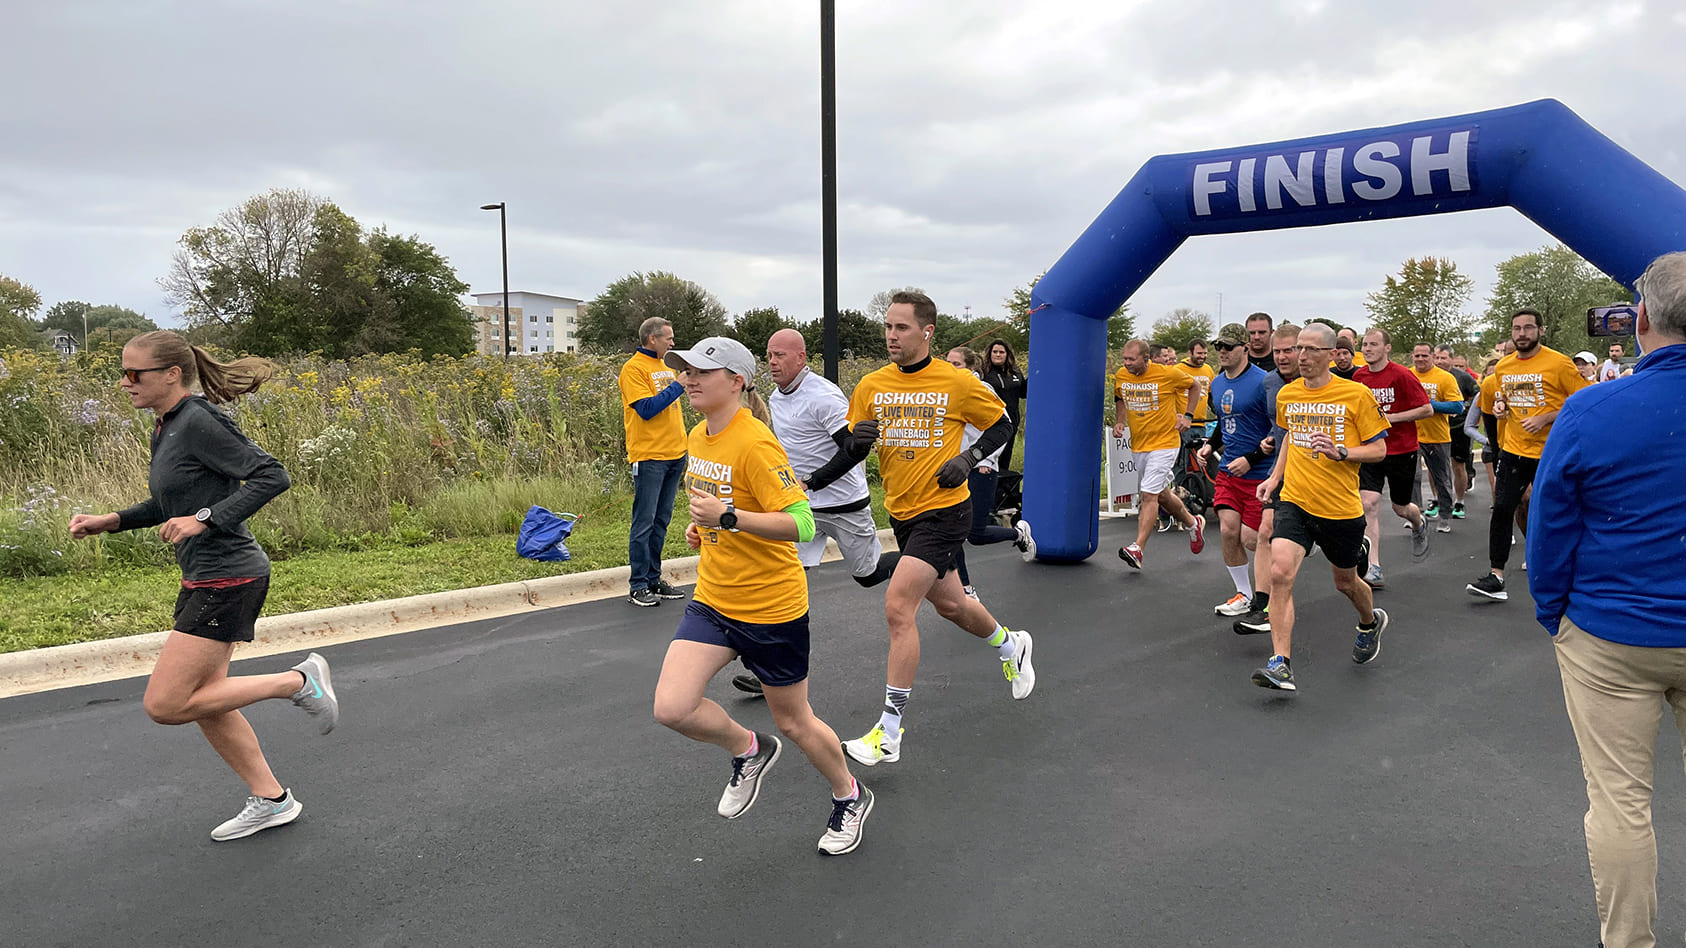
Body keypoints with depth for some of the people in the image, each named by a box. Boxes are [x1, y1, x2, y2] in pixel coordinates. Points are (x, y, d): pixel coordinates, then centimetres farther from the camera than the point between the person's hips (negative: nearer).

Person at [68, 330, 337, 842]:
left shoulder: (200, 422, -16)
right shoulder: (167, 427, 12)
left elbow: (272, 477, -24)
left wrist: (205, 520, -27)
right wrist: (109, 522, 13)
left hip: (228, 578, -10)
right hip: (203, 579, 10)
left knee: (164, 705, -7)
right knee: (202, 700, 14)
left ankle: (298, 681, 1)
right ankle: (271, 799, 24)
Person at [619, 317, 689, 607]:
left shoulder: (666, 367, 17)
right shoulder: (634, 368, -8)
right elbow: (646, 409, -18)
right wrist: (678, 385, -17)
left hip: (674, 454, 8)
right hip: (648, 456, -8)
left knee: (661, 521, 12)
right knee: (644, 522, -3)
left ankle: (653, 579, 20)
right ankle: (638, 586, 3)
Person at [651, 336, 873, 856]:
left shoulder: (755, 444, -21)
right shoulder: (697, 437, 6)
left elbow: (801, 524, -25)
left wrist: (729, 518, -34)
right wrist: (703, 526, 7)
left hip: (772, 605, -7)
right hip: (712, 600, 7)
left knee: (792, 720, 9)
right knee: (671, 707, -10)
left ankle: (850, 798, 38)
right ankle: (749, 751, 20)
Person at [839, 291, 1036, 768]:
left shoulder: (957, 382, -10)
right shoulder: (870, 386, 2)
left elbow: (1002, 424, 4)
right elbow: (852, 452, 7)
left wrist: (969, 458, -12)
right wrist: (858, 440, -16)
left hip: (944, 511, -6)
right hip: (902, 513, 6)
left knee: (898, 607, -17)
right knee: (949, 605, 21)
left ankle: (889, 732, -7)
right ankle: (1010, 644, 53)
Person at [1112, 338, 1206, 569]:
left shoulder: (1167, 374, -14)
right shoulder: (1121, 376, -2)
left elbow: (1194, 386, 5)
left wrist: (1187, 415, -2)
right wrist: (1120, 421, 2)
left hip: (1164, 443, -6)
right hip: (1138, 445, 6)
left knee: (1149, 495, -14)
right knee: (1162, 494, 18)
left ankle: (1137, 549, -15)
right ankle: (1193, 523, 43)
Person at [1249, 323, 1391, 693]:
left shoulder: (1356, 394, -7)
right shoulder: (1287, 394, 5)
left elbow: (1379, 449, -4)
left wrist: (1339, 451, -21)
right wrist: (1276, 476, 16)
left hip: (1342, 509, -2)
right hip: (1295, 501, 2)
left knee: (1345, 582, 17)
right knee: (1280, 573, -19)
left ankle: (1371, 622, 52)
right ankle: (1281, 664, -18)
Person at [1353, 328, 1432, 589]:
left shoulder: (1401, 375, -13)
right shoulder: (1359, 376, 1)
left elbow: (1427, 409, -13)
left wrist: (1392, 417, -19)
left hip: (1402, 450, -3)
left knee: (1401, 508, 11)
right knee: (1368, 504, -12)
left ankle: (1420, 526, 51)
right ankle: (1374, 568, -11)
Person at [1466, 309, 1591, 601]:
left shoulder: (1558, 363, -10)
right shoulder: (1502, 367, 6)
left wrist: (1544, 419, -18)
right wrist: (1499, 405, 0)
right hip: (1513, 449, 4)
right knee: (1502, 508, -4)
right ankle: (1496, 577, -2)